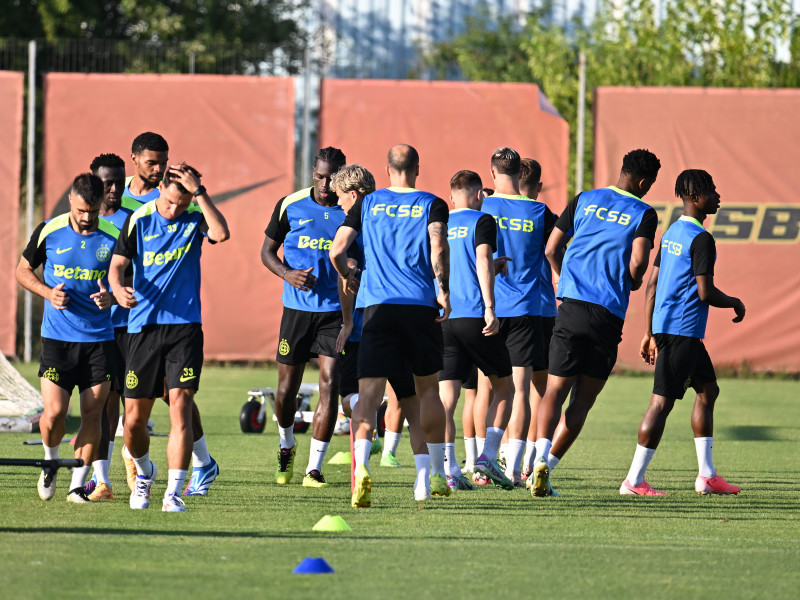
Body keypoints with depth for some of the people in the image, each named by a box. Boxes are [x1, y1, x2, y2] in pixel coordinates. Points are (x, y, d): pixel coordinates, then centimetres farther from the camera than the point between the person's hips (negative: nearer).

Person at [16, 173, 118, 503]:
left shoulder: (114, 236, -2)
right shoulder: (49, 231, -3)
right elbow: (23, 270, 11)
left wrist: (111, 297, -14)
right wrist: (48, 292, -7)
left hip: (99, 339, 1)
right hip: (57, 338, -1)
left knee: (92, 415, -1)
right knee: (54, 413, -9)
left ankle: (78, 484, 10)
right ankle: (50, 461, 21)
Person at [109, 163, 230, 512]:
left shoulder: (195, 219, 0)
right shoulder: (138, 221, 2)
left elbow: (221, 233, -20)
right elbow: (118, 264, -1)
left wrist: (199, 193, -20)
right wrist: (118, 289, -23)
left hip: (185, 326, -1)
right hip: (143, 326, 1)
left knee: (180, 406, -14)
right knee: (134, 420, 3)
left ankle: (174, 493, -13)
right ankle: (144, 472, 34)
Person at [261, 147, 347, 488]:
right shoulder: (290, 205, 0)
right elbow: (267, 250, 8)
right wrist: (287, 273, -11)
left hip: (336, 310, -1)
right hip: (296, 308, 1)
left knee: (330, 384, -10)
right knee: (287, 387, 4)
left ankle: (314, 467, -2)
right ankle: (286, 447, 34)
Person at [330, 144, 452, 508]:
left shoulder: (367, 204, 11)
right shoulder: (432, 205, 7)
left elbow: (336, 251, 6)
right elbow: (438, 246, -12)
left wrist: (349, 279, 24)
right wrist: (443, 289, -7)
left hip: (377, 305, 0)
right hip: (422, 306, 0)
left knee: (369, 393, -7)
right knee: (428, 388, 17)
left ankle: (361, 466, -31)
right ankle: (437, 475, 23)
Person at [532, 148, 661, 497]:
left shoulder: (584, 200, 11)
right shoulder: (643, 214, 2)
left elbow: (551, 250, 9)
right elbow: (638, 261, -11)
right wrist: (633, 283, 12)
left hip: (571, 307, 2)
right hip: (609, 316, -2)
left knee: (555, 390, -2)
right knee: (584, 399, 8)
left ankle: (542, 453, -27)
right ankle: (548, 465, -1)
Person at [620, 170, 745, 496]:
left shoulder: (671, 233, 13)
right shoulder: (701, 239, -15)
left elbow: (652, 285, 16)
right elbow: (705, 292, -19)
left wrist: (649, 333, 20)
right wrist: (735, 304, 0)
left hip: (664, 326, 10)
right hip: (682, 331, -10)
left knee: (708, 390, 18)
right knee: (662, 401, -7)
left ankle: (707, 475, 19)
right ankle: (634, 480, -7)